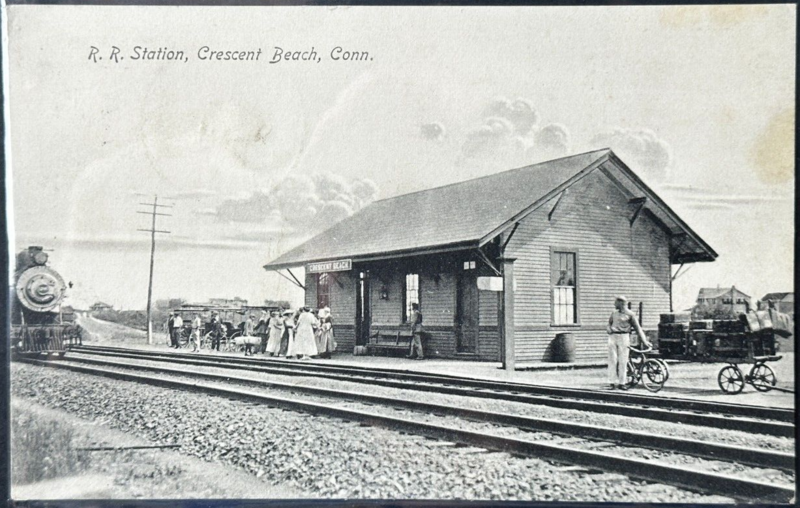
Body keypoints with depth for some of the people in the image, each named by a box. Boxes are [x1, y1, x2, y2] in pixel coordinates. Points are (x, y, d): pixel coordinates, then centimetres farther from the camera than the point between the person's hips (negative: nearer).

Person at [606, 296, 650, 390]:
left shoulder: (630, 314, 3)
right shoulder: (614, 313, 17)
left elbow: (638, 328, 3)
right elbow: (609, 324, 23)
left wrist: (644, 341, -2)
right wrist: (609, 329, -2)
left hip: (624, 337, -3)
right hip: (613, 337, 3)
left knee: (623, 361, -4)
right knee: (612, 360, -3)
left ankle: (622, 383, 2)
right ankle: (612, 382, -2)